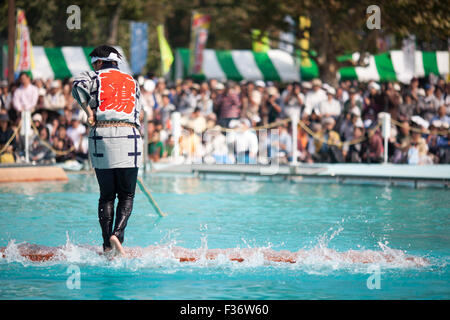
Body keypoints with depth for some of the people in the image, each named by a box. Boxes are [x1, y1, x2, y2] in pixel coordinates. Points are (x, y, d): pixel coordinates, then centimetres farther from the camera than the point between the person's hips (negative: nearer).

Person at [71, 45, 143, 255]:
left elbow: (78, 84, -10)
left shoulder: (95, 77, 11)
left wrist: (89, 112, -2)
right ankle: (117, 233, -17)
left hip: (101, 135, -1)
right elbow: (138, 112, 19)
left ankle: (107, 246, 3)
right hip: (128, 136, 1)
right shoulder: (132, 82, 22)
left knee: (106, 196, 7)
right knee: (127, 195, 5)